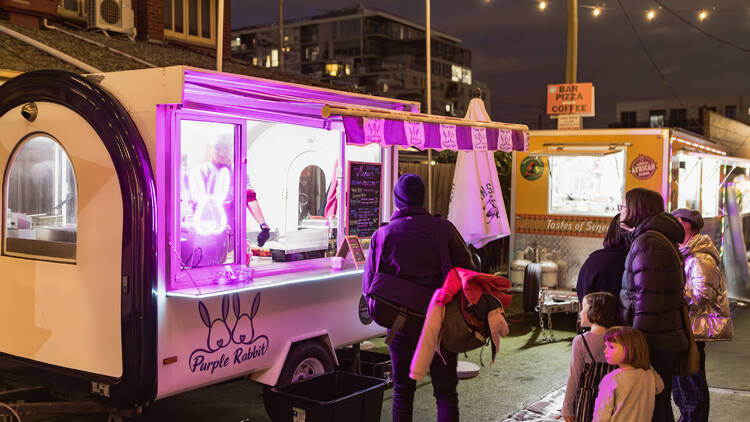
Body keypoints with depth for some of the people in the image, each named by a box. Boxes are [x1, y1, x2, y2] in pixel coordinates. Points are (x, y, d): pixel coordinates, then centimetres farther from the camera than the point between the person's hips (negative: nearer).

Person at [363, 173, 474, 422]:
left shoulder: (382, 235, -4)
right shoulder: (444, 228, -4)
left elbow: (369, 283, 0)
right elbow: (467, 269, 1)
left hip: (401, 324, 0)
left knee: (402, 392, 13)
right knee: (446, 392, 9)